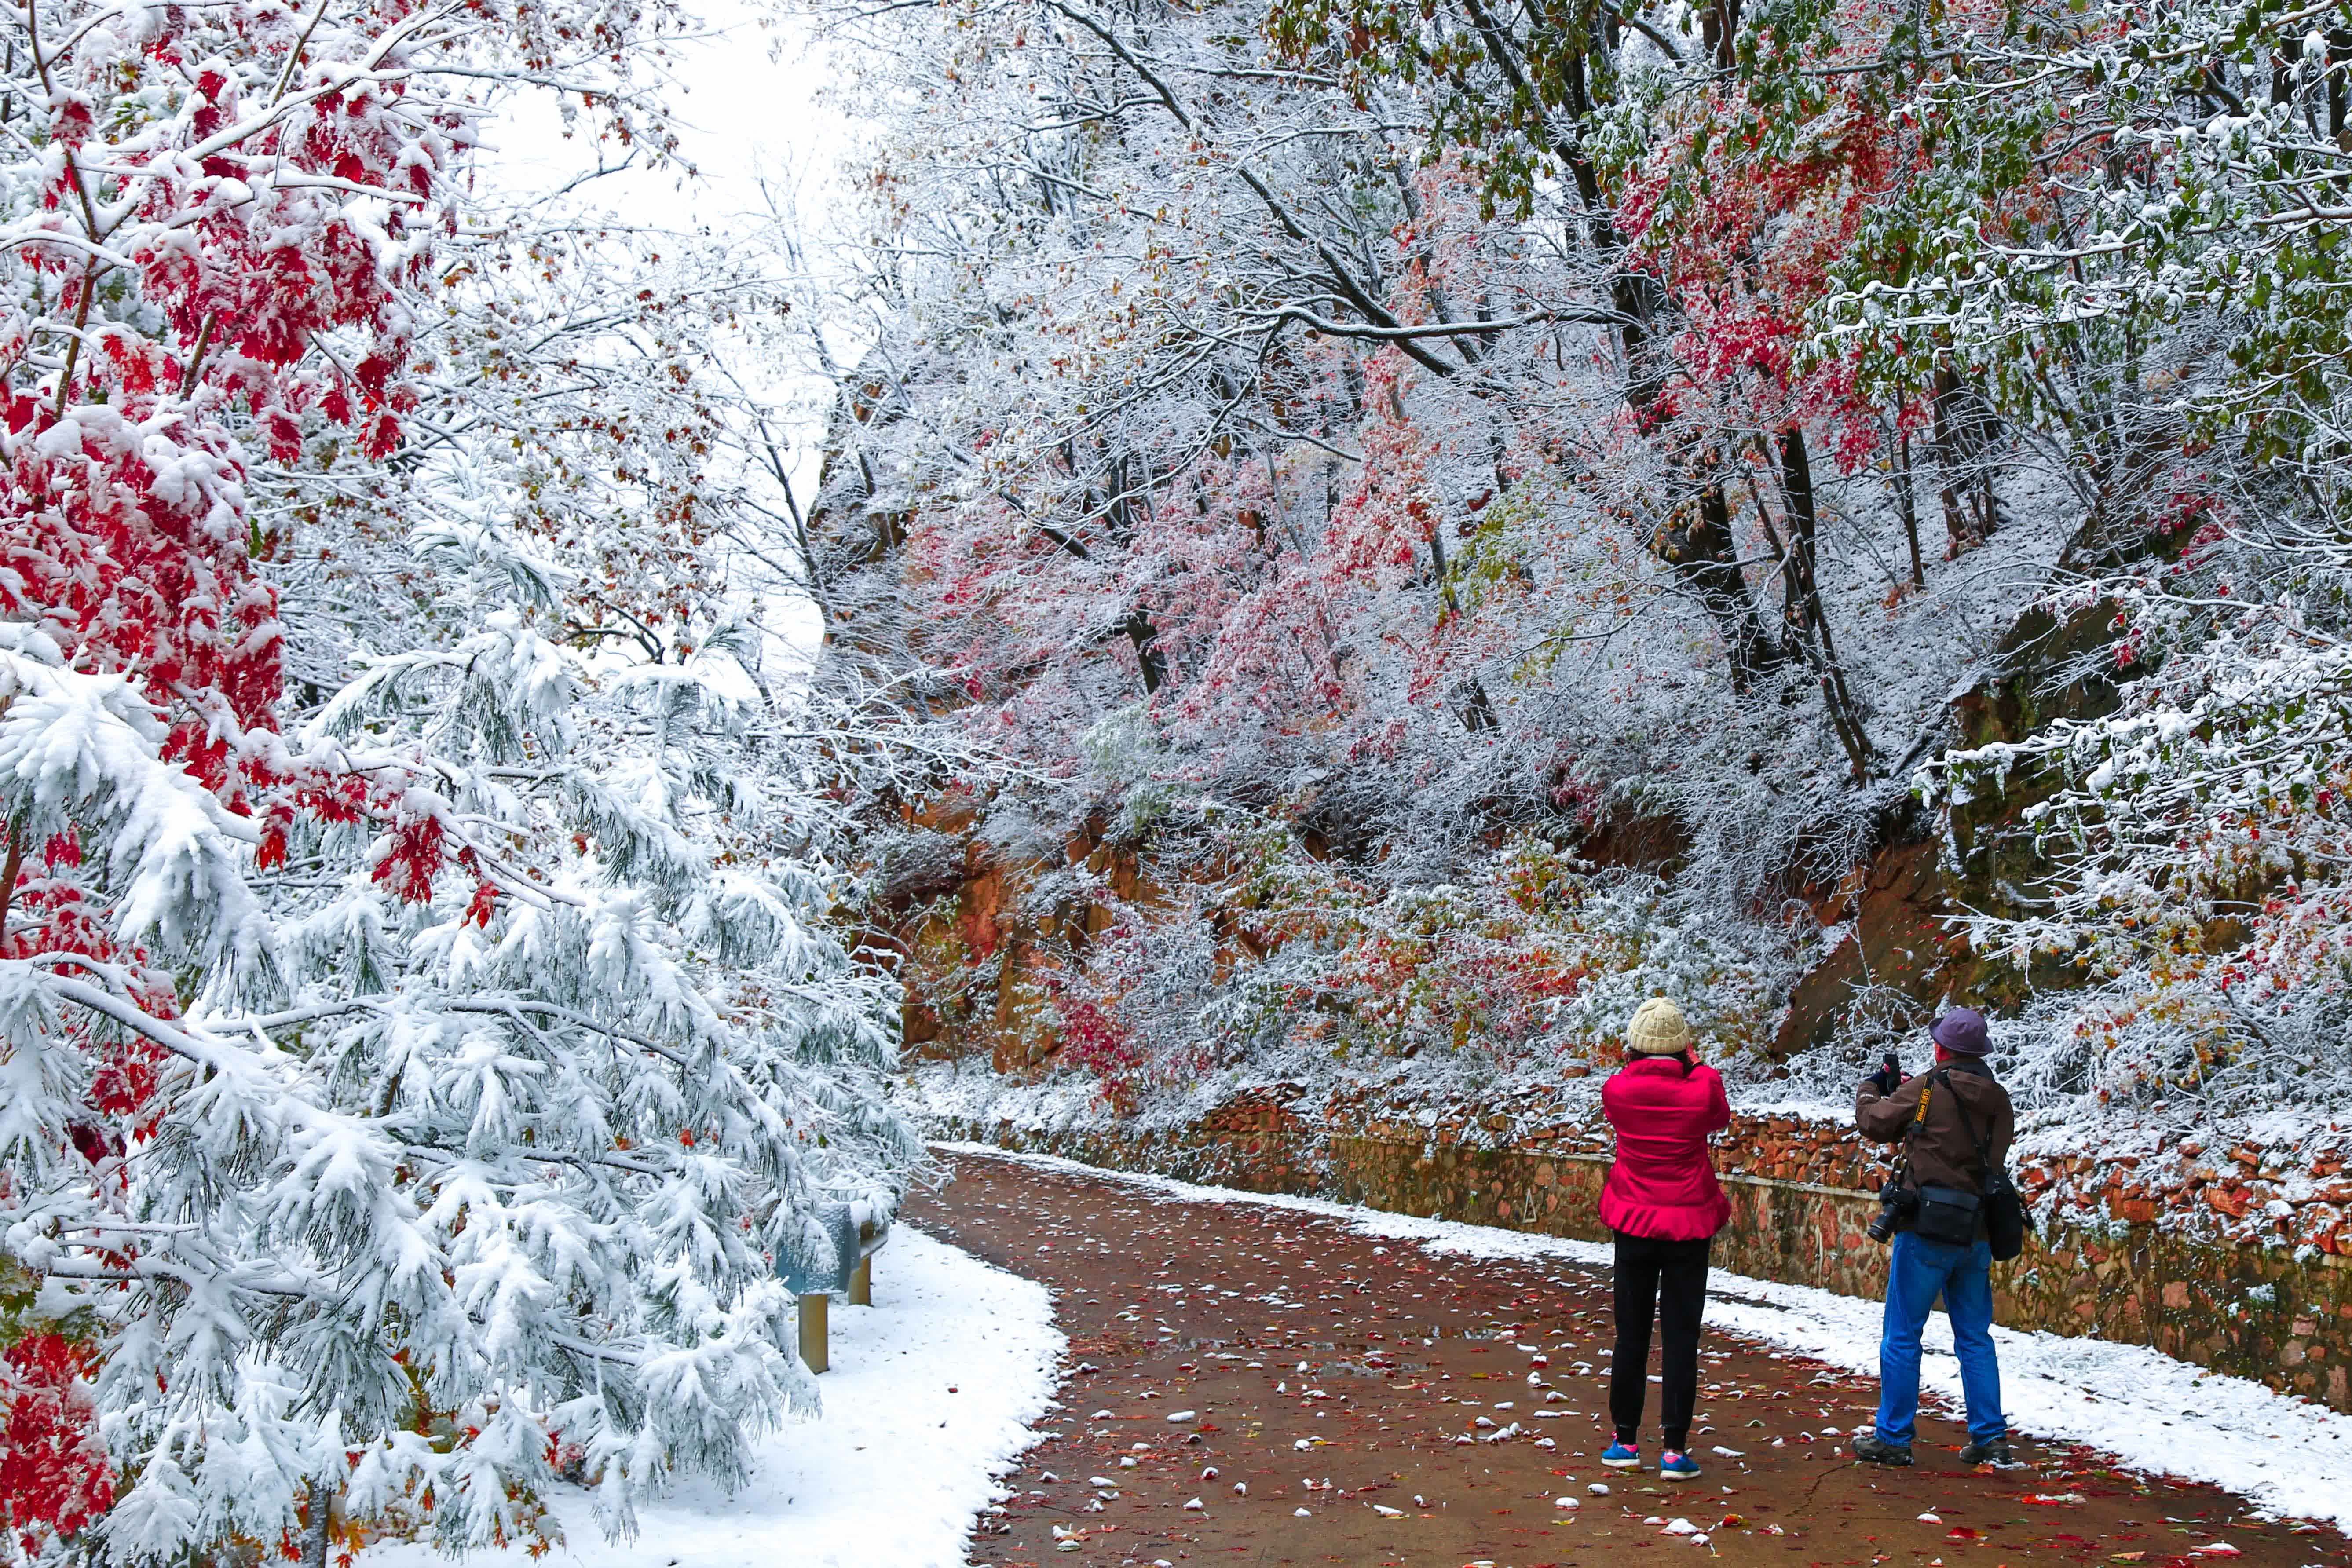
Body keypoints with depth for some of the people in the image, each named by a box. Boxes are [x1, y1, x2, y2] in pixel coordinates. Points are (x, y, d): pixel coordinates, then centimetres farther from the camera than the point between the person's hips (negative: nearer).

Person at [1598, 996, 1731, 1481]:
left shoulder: (1618, 1089, -10)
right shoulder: (1702, 1088, -12)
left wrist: (1637, 1063, 10)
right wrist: (1693, 1065, 14)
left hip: (1634, 1225, 1)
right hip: (1688, 1225, -1)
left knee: (1631, 1334, 12)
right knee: (1681, 1337, 3)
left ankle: (1626, 1441, 17)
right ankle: (1674, 1449, 2)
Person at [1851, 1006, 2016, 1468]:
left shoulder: (1926, 1090, -12)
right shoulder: (1999, 1100, 5)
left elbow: (1875, 1122, -1)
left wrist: (1871, 1088, 22)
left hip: (1927, 1232, -6)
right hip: (1977, 1234, 6)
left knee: (1901, 1336, 4)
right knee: (1975, 1338, 14)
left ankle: (1893, 1437, 8)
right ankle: (1991, 1438, 14)